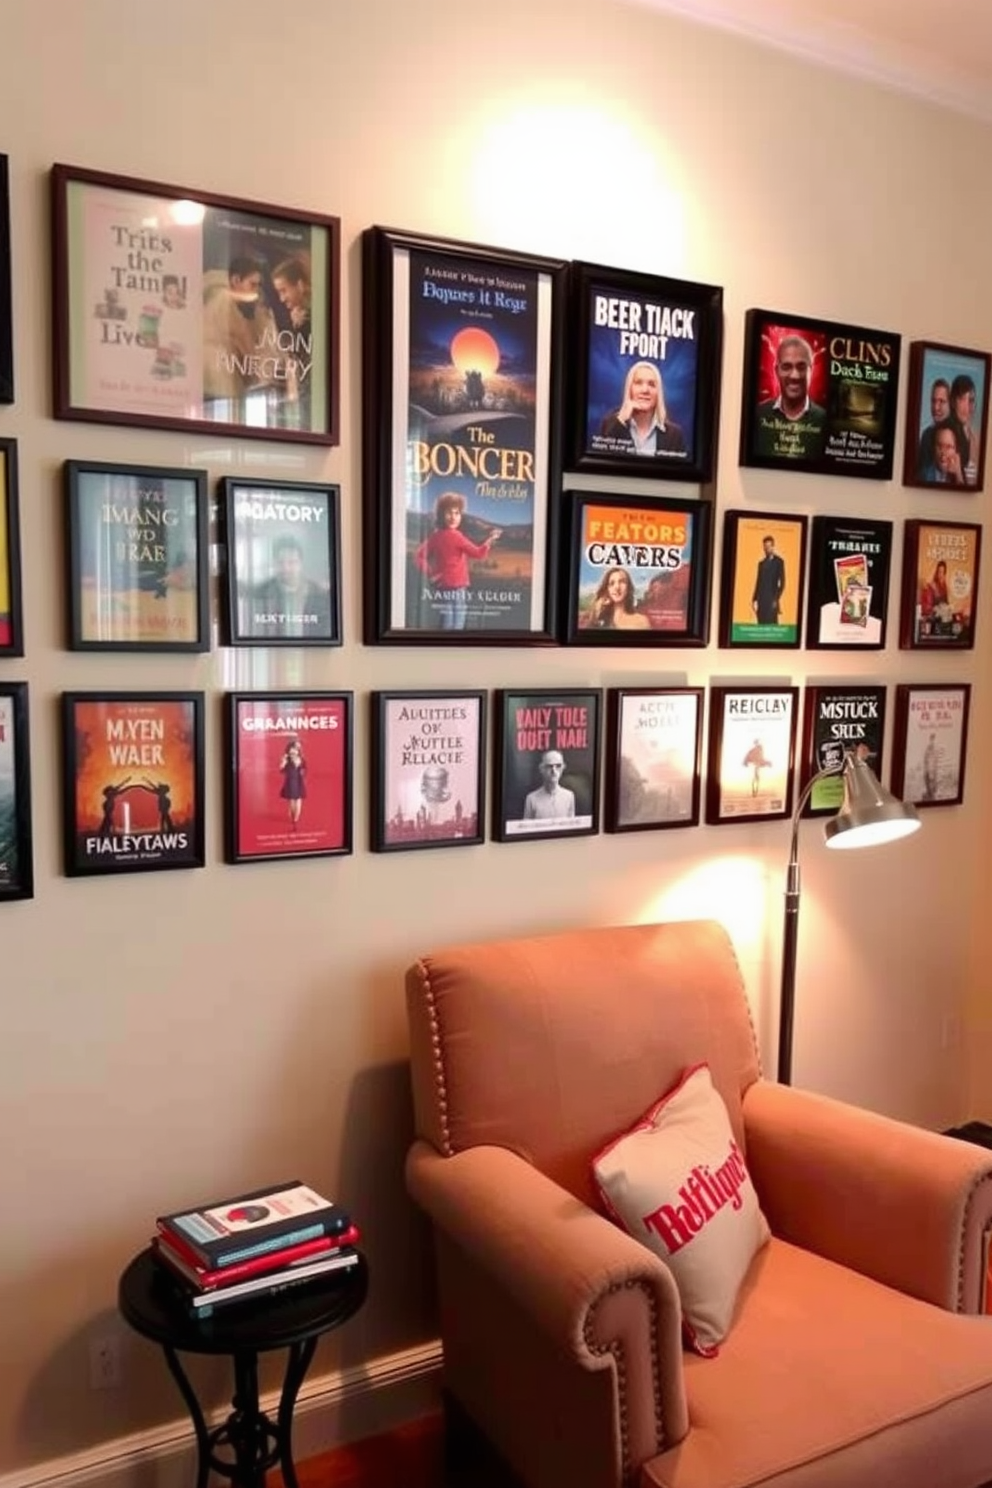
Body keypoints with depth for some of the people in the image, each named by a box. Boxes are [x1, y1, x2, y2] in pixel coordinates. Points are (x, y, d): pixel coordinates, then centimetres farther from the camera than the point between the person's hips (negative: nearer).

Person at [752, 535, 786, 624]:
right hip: (761, 600, 5)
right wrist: (754, 599, 11)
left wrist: (777, 599, -12)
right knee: (761, 625, 1)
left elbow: (782, 582, -5)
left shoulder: (779, 561, 0)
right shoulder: (761, 563, 16)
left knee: (771, 624, -11)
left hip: (772, 600, -5)